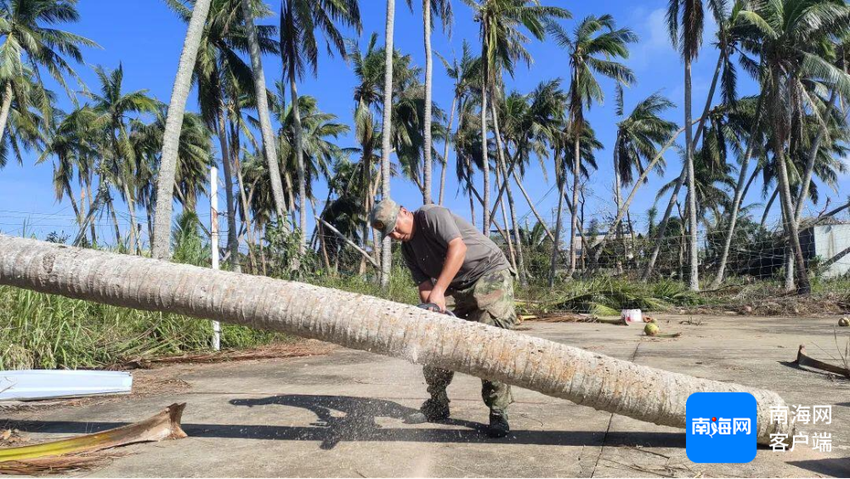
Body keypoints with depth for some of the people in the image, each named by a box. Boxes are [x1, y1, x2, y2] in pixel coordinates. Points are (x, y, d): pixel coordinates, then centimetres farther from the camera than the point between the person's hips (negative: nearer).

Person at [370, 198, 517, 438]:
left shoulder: (431, 215, -15)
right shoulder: (408, 249, 8)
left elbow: (458, 247, -28)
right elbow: (424, 284, -1)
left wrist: (438, 291, -34)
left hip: (491, 274, -8)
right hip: (460, 290, 8)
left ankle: (498, 413, -9)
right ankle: (437, 406, 18)